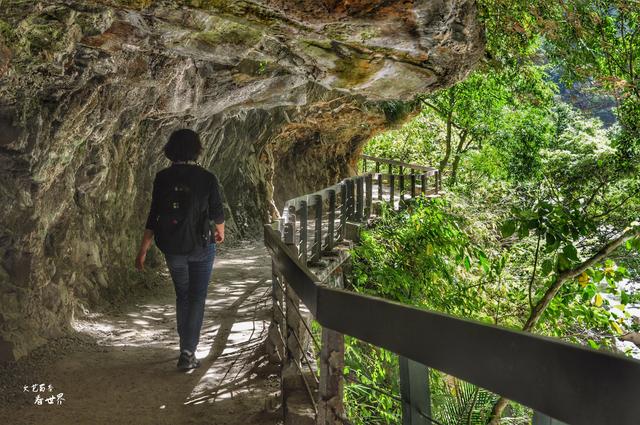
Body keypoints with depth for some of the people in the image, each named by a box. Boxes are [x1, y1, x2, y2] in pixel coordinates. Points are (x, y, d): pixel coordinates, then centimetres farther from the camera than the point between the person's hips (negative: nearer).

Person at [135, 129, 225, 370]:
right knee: (197, 298, 8)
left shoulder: (162, 178, -7)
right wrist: (220, 233, 22)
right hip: (202, 246, -2)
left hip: (173, 248, 2)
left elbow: (154, 216, -8)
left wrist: (143, 250, -1)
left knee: (182, 296, 20)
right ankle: (188, 352, 2)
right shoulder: (206, 178, -10)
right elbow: (217, 213, 1)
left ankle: (187, 348, 28)